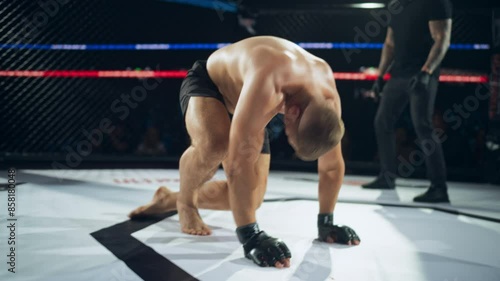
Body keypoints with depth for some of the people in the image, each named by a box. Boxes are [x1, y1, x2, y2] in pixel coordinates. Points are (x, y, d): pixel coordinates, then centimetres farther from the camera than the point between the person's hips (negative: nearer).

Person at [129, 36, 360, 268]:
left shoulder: (328, 97, -24)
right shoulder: (266, 85, -45)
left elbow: (332, 165, -10)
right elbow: (239, 161, -48)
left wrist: (325, 223, -7)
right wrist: (250, 236, -49)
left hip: (241, 102, 6)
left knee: (247, 199, -1)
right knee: (215, 143, -41)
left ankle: (168, 199, 23)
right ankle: (185, 201, -7)